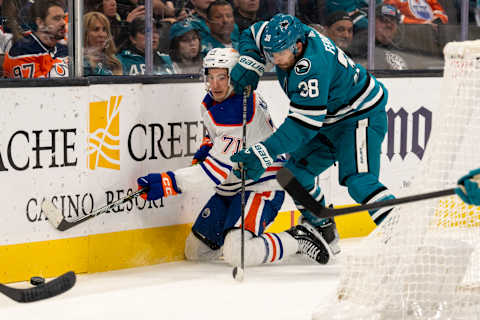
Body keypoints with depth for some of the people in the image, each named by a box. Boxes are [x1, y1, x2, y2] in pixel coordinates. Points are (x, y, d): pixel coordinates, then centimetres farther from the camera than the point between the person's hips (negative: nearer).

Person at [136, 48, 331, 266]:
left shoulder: (238, 115, -27)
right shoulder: (212, 100, 3)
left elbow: (215, 172, -29)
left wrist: (167, 183, -33)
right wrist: (207, 149, 12)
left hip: (260, 188, -10)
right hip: (229, 190, 10)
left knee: (235, 254, -28)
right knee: (195, 251, 9)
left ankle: (296, 240, -9)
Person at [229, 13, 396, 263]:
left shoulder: (312, 66, -36)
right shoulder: (283, 35, -10)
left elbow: (303, 124, -37)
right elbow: (252, 35, 12)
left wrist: (264, 153, -41)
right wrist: (249, 64, -9)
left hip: (361, 115, -10)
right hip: (329, 120, 10)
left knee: (358, 180, -27)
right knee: (297, 171, 9)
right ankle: (324, 234, 20)